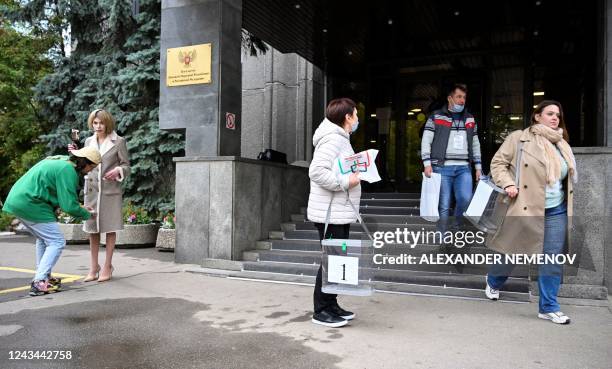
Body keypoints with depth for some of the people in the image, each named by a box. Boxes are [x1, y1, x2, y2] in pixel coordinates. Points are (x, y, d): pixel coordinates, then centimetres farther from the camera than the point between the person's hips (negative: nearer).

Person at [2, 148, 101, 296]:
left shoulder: (60, 160, 15)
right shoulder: (67, 170, -16)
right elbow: (69, 205, -18)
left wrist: (80, 207, 17)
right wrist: (88, 215, -2)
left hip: (16, 200, 11)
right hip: (30, 205, -11)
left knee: (44, 238, 24)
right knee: (57, 242, -6)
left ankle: (43, 276, 29)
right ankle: (39, 282, -11)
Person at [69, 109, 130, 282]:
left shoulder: (118, 141, -1)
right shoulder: (89, 141, 12)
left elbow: (126, 165, 1)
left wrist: (118, 171, -20)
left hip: (110, 190, -4)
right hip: (91, 189, 4)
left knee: (110, 228, 2)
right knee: (92, 229, 8)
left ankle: (107, 266, 11)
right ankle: (94, 267, 18)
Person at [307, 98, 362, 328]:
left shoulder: (340, 139, 18)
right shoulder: (333, 139, -16)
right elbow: (317, 171, -27)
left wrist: (355, 173, 12)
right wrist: (345, 182, -22)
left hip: (339, 213, 10)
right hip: (330, 214, -10)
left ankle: (331, 306, 25)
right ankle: (321, 311, 8)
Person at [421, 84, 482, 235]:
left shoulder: (470, 119, 17)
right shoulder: (436, 117, 3)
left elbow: (475, 144, 21)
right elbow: (426, 141, -1)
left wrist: (478, 166, 15)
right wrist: (427, 164, -11)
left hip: (464, 168, 3)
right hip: (442, 167, -3)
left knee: (465, 199, -15)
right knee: (443, 205, -2)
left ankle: (457, 227, 10)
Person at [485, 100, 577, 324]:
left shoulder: (562, 144, 13)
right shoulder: (519, 138, -4)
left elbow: (570, 177, 25)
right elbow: (498, 162, -3)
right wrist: (508, 184, -17)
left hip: (556, 211, 5)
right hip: (526, 208, -5)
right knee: (513, 251, 9)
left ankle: (549, 307, 14)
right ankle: (493, 282, 38)